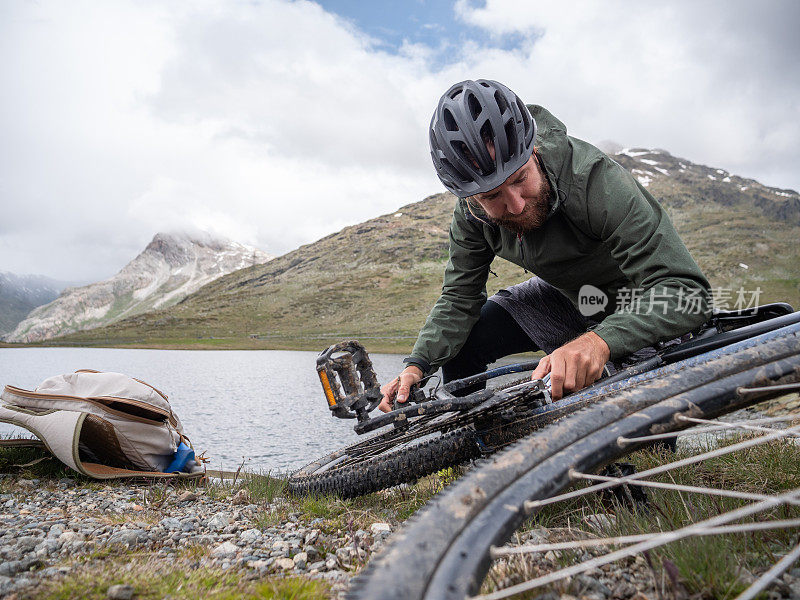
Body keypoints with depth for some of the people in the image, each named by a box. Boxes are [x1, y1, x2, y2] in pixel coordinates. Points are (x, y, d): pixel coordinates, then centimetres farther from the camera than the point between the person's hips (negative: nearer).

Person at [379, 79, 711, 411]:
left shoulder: (592, 178, -37)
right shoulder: (471, 214, -20)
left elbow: (686, 290, -42)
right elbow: (458, 299, -11)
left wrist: (600, 341, -60)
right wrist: (418, 365, -28)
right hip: (566, 296, 5)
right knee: (458, 343, -7)